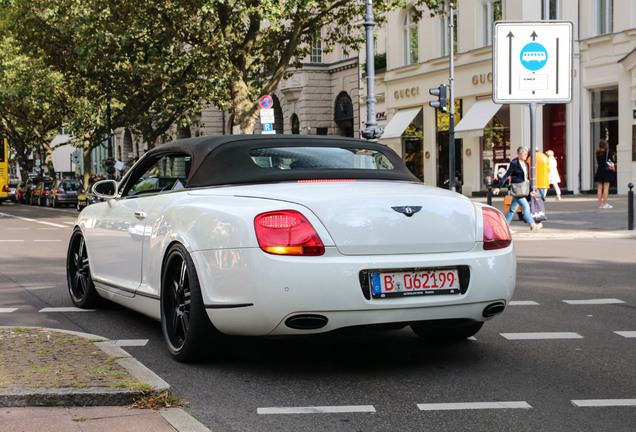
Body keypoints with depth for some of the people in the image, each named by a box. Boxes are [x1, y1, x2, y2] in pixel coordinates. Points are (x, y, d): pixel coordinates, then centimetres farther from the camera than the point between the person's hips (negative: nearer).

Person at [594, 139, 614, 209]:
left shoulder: (597, 152, 5)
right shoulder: (608, 152, -8)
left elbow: (597, 162, 10)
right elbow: (612, 160, -5)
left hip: (599, 171, 5)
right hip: (606, 171, -5)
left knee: (600, 187, 8)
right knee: (606, 187, -3)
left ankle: (600, 204, 8)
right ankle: (605, 204, -6)